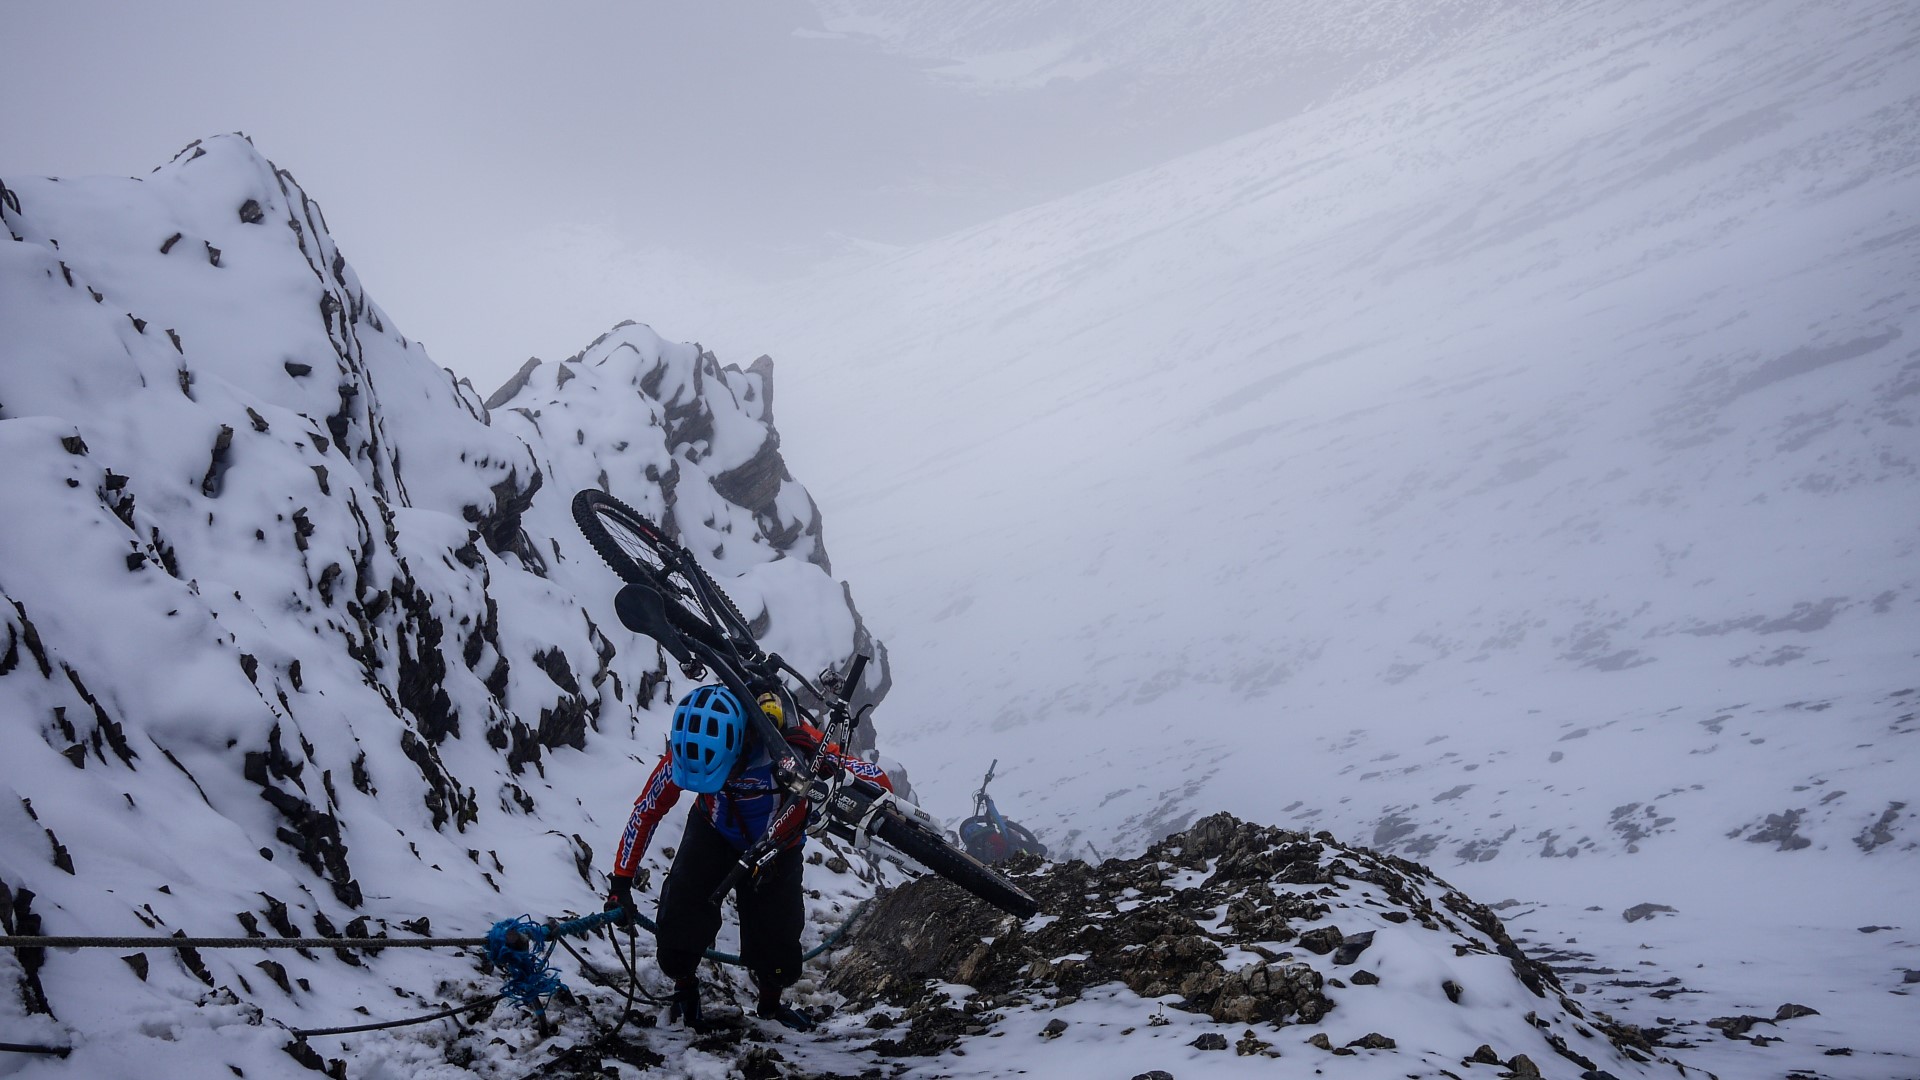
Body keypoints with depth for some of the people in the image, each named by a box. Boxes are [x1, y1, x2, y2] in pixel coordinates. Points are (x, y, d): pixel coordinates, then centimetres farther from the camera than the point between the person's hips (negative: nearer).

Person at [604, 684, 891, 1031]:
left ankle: (771, 1004, 33)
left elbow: (878, 782, -35)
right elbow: (645, 811, -16)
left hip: (778, 846, -1)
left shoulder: (791, 742, -40)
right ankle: (684, 986, 14)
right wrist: (621, 882, -14)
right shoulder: (686, 750, -32)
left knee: (776, 945, -1)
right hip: (713, 835, 1)